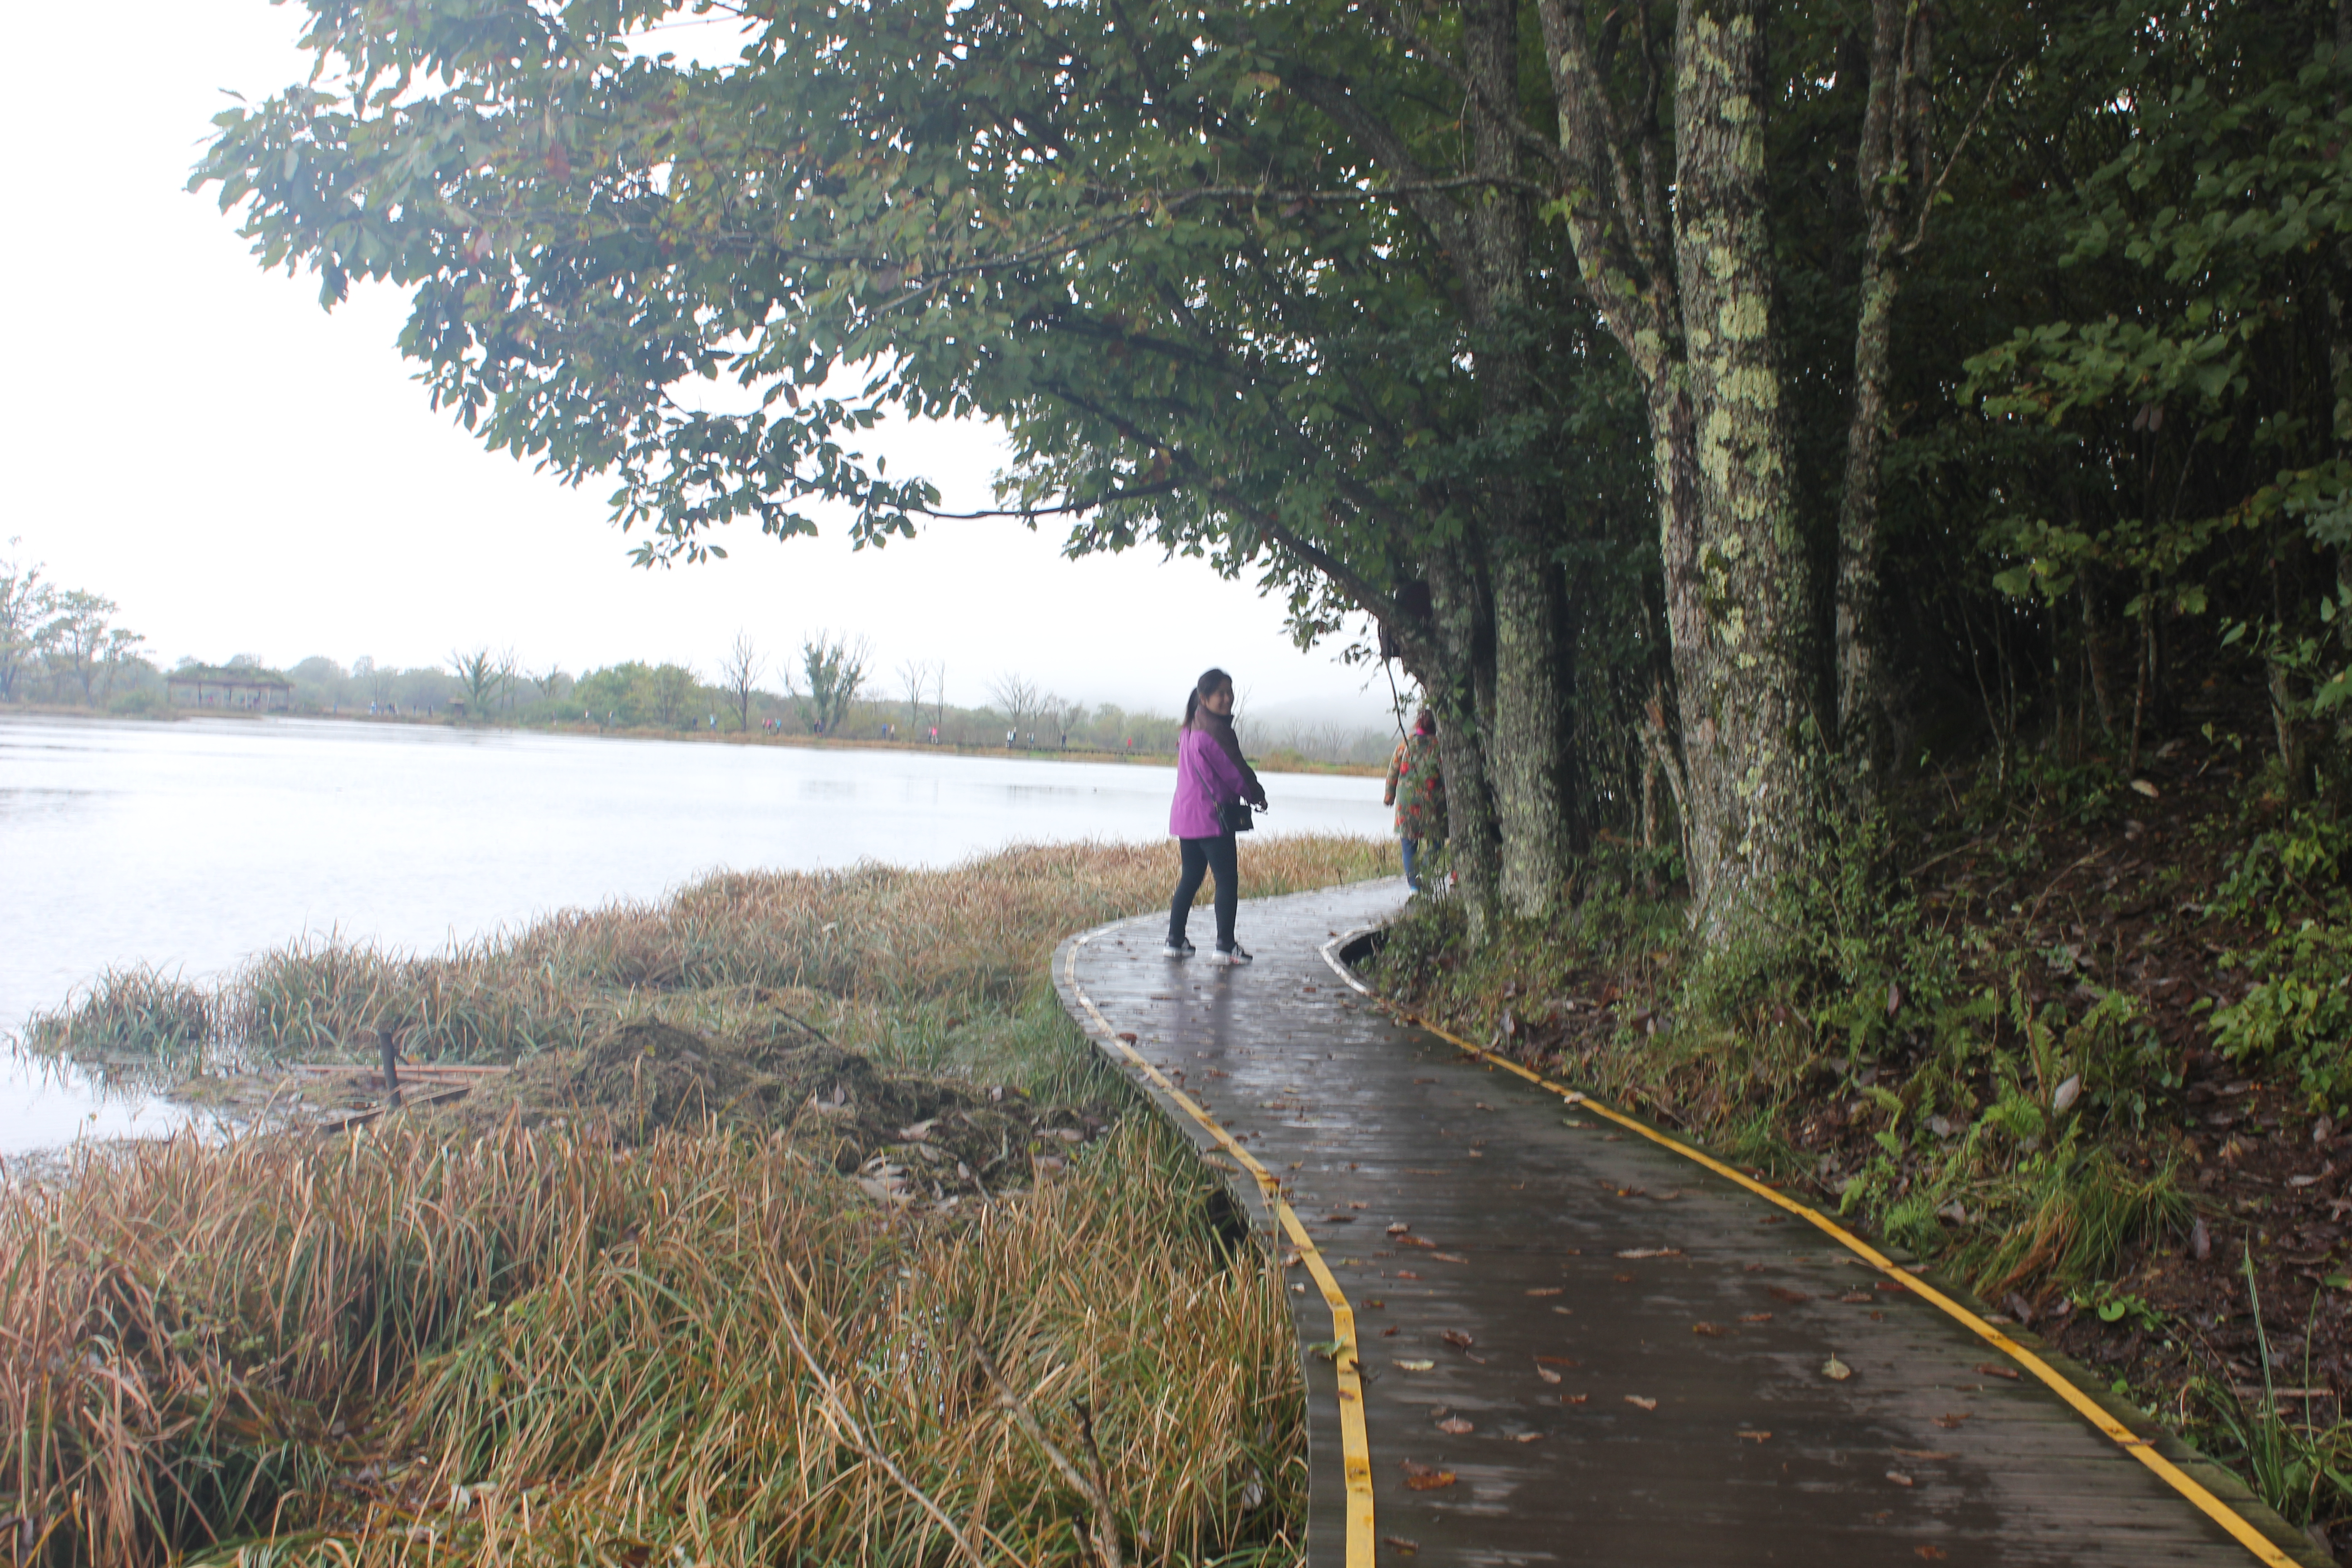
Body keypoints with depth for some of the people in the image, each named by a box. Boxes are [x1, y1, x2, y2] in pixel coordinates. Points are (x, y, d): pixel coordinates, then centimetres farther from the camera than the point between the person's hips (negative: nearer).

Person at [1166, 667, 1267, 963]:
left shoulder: (1189, 730, 14)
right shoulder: (1215, 732, -16)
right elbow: (1235, 771, -11)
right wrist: (1257, 794, 7)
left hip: (1186, 815, 9)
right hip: (1211, 817, -9)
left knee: (1190, 878, 14)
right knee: (1227, 880, -2)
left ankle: (1175, 940, 15)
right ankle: (1226, 945, -1)